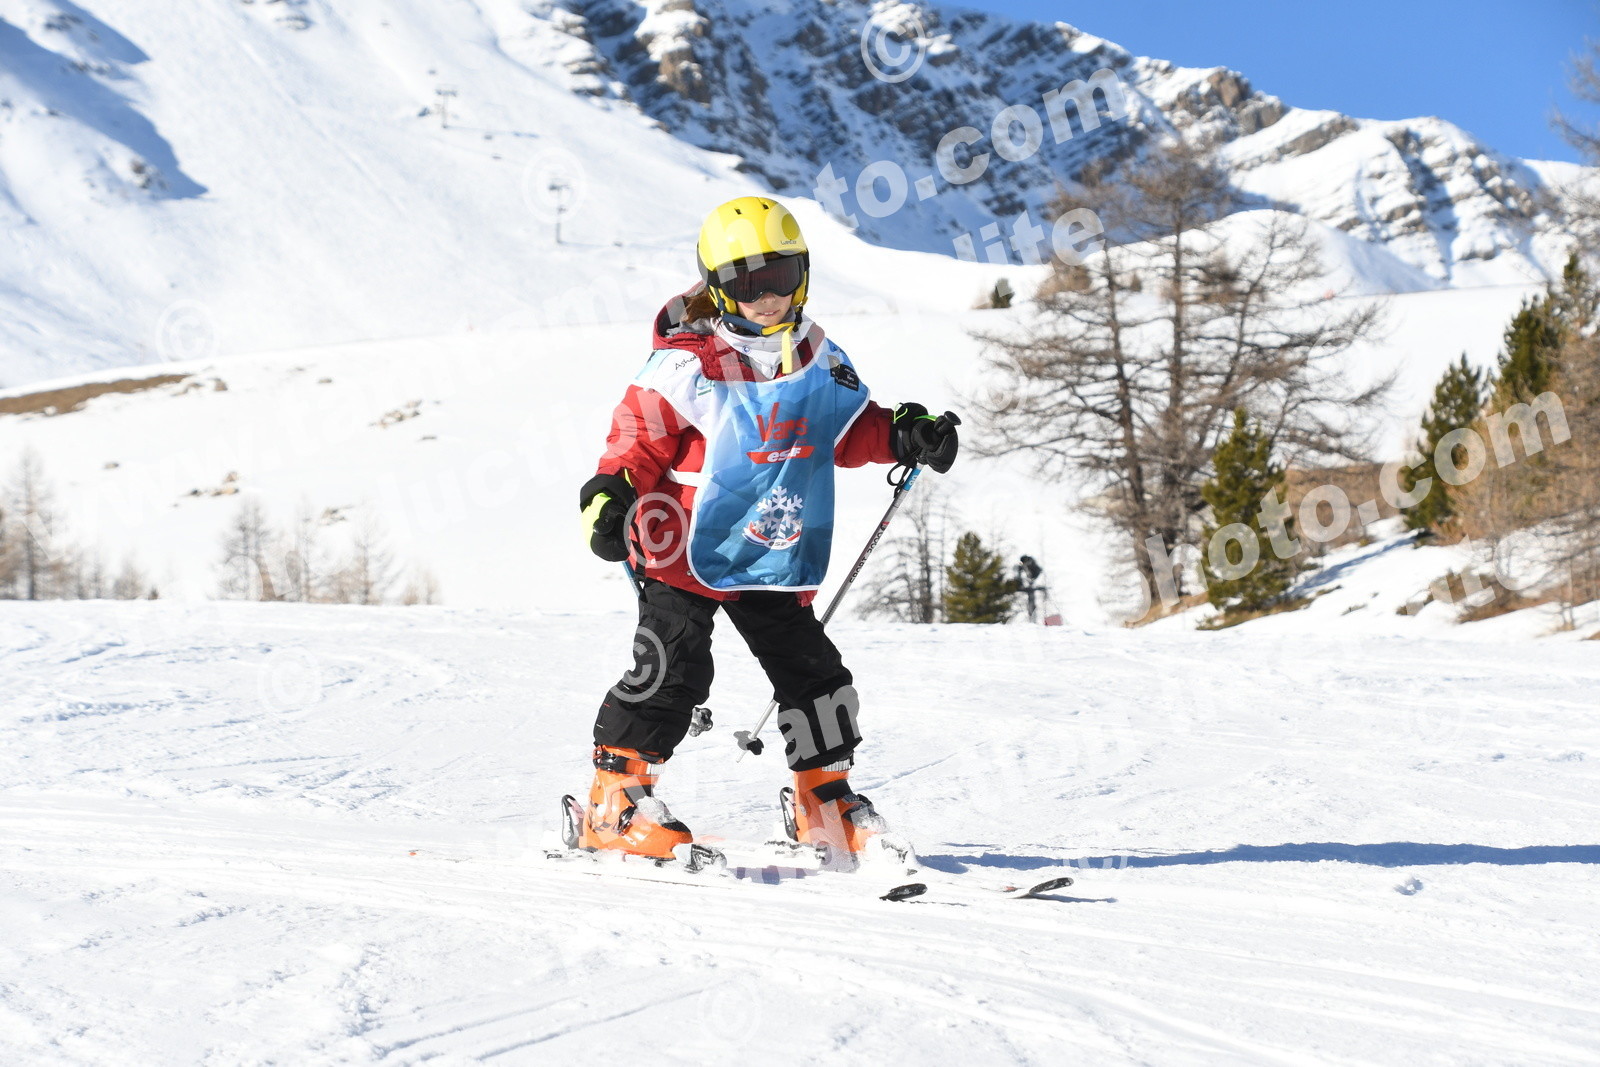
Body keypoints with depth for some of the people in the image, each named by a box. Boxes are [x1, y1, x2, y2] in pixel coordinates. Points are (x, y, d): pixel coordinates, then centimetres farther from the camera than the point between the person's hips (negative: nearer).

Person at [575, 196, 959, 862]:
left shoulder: (817, 358, 7)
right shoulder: (687, 362, -12)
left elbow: (849, 428, 18)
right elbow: (639, 437, -9)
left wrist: (903, 436, 1)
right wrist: (610, 494, -25)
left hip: (777, 557, 6)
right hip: (687, 549, -6)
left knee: (812, 672, 8)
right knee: (675, 672, -13)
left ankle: (824, 805, 22)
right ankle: (614, 797, -5)